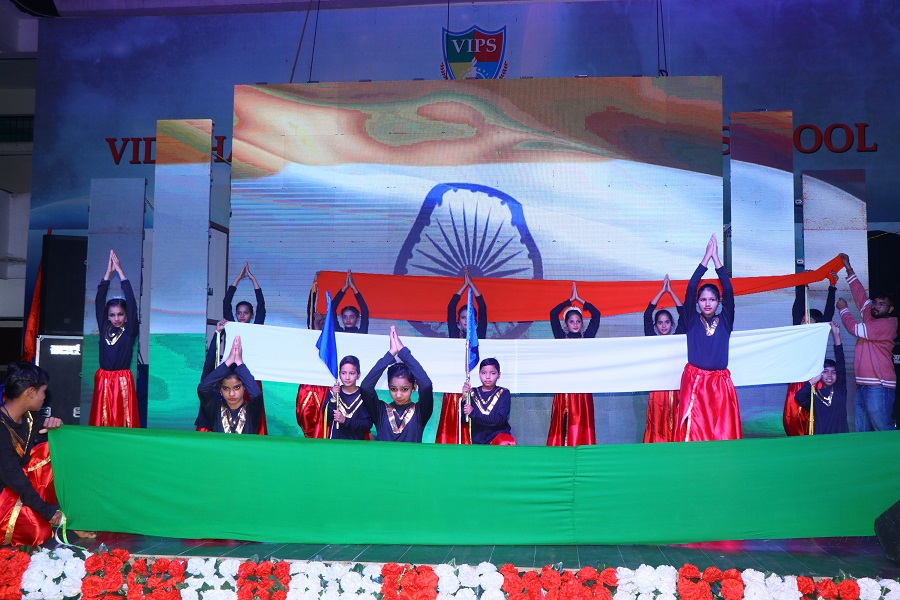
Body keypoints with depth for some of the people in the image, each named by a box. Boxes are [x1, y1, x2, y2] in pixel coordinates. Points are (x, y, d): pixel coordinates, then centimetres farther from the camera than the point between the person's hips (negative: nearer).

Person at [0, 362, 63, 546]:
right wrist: (47, 511, -19)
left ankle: (51, 505, 0)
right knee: (40, 531, -24)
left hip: (19, 480, 8)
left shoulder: (28, 417, -5)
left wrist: (55, 424, -15)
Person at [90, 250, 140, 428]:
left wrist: (120, 271, -7)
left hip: (123, 381, -3)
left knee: (123, 419, -2)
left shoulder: (130, 331, -1)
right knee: (102, 419, 4)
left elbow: (132, 302, -8)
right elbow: (99, 301, 3)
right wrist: (108, 272, -2)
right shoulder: (104, 328, 7)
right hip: (103, 380, 3)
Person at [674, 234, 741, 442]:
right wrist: (706, 257, -6)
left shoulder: (725, 321, 7)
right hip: (693, 383, -1)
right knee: (694, 431, -4)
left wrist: (716, 258, -5)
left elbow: (729, 290, -3)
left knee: (723, 432, -2)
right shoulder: (692, 320, 4)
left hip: (720, 384, 1)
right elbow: (691, 288, -5)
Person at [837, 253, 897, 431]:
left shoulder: (887, 324, -8)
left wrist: (843, 309, 3)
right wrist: (848, 269, 19)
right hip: (862, 385, 9)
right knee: (862, 432, 7)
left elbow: (856, 328, -13)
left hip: (878, 387, -9)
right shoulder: (870, 317, 16)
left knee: (884, 430, -9)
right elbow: (860, 294, 19)